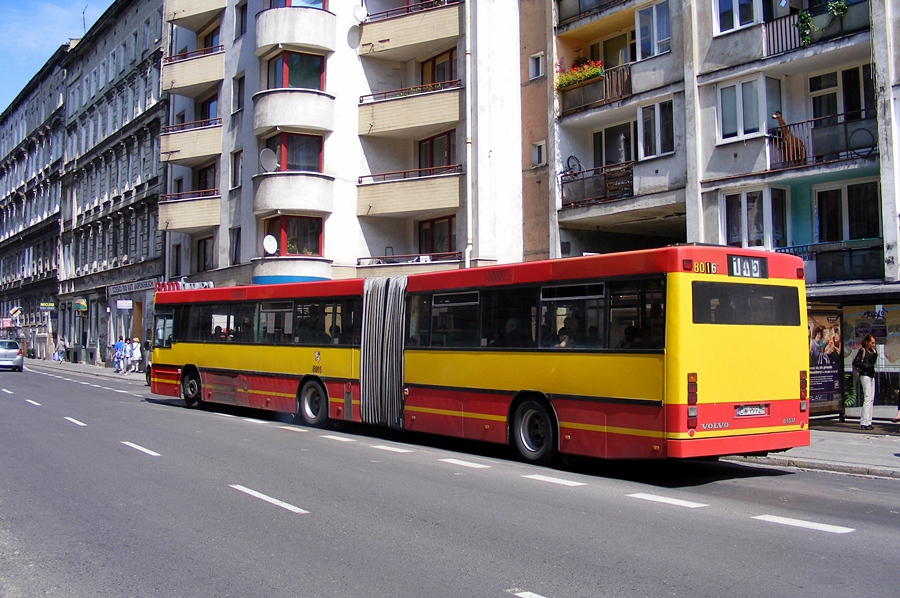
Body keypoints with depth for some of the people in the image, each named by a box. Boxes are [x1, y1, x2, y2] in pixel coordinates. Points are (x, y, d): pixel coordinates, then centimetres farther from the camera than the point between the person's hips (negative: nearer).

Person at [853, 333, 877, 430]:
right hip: (865, 375, -9)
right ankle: (864, 423, -12)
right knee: (867, 398, -12)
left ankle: (868, 422, 13)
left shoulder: (871, 351, 15)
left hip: (871, 375, 9)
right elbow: (855, 362, -16)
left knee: (871, 399, 9)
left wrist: (875, 354, 7)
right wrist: (865, 366, -14)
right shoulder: (862, 350, -9)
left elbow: (873, 362, 18)